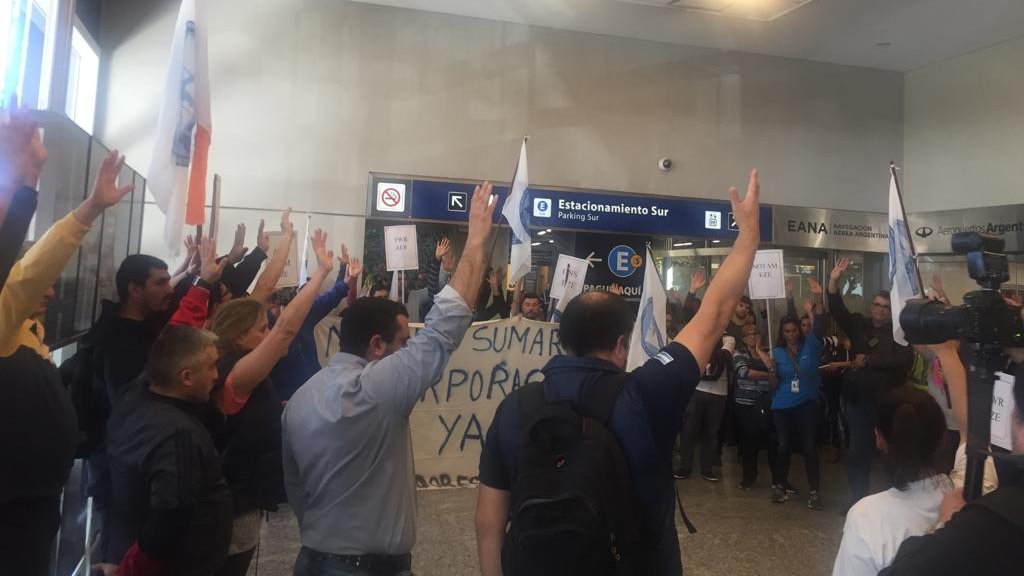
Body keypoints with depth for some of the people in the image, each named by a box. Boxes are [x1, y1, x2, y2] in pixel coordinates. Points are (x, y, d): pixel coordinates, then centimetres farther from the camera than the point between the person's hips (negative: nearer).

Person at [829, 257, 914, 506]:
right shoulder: (859, 325, 8)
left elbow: (903, 360, -16)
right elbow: (838, 310, -4)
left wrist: (868, 360, -12)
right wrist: (834, 281, -17)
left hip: (887, 402, -3)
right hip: (858, 400, 3)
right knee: (858, 451, 9)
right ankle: (857, 497, 20)